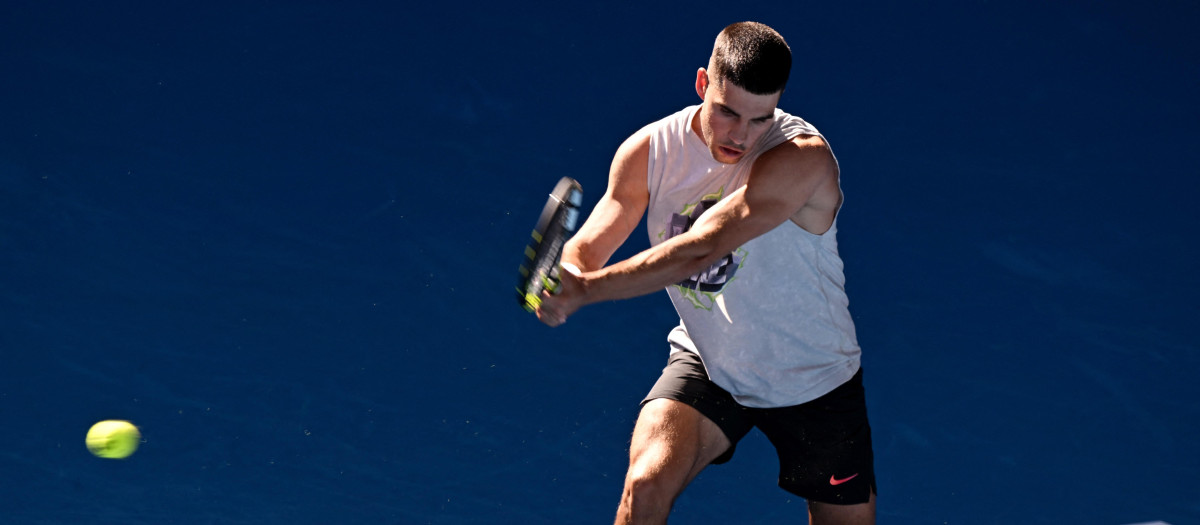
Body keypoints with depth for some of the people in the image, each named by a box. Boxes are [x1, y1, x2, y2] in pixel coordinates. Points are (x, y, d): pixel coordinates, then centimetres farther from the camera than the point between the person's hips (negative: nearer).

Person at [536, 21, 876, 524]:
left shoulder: (804, 158, -28)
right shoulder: (647, 151, -12)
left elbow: (699, 251, -37)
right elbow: (587, 246, -10)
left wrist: (585, 289, -44)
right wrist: (564, 276, -35)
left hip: (815, 382, -1)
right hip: (706, 365, 2)